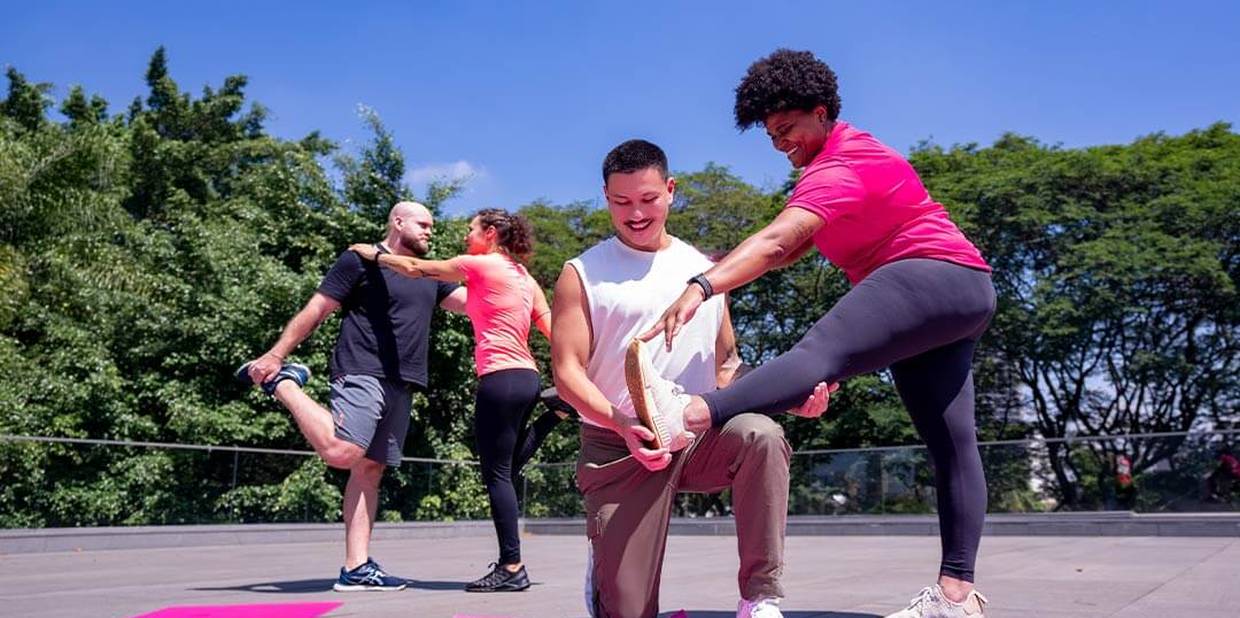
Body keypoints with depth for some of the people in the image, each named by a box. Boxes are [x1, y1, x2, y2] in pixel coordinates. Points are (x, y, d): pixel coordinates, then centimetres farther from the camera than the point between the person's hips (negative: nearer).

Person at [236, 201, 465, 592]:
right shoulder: (361, 260, 0)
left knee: (369, 470, 4)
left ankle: (356, 569, 4)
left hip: (401, 386, 7)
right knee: (339, 453, -25)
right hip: (361, 375, -7)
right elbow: (315, 311, -2)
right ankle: (283, 384, -4)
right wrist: (275, 355, -6)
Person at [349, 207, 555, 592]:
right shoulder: (524, 276, 18)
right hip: (526, 378, 8)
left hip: (500, 380, -8)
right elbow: (554, 330, 13)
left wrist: (373, 254, 12)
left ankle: (512, 568, -1)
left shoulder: (480, 265, -5)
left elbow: (415, 268, -1)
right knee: (504, 471, 14)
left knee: (497, 474, -3)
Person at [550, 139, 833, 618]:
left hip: (702, 437, 2)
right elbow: (567, 371, -7)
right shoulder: (583, 274, 1)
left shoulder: (705, 270, 12)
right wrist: (622, 423, -25)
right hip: (619, 448, -2)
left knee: (761, 435, -33)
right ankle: (605, 573, 33)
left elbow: (727, 364, 18)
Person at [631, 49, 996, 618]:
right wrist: (725, 266, 1)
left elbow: (776, 241, -31)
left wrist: (702, 287, -44)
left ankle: (691, 416, -57)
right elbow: (793, 247, 17)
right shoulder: (843, 153, 21)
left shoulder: (838, 169, -13)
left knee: (820, 353, -35)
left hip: (932, 277, -12)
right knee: (950, 443, 7)